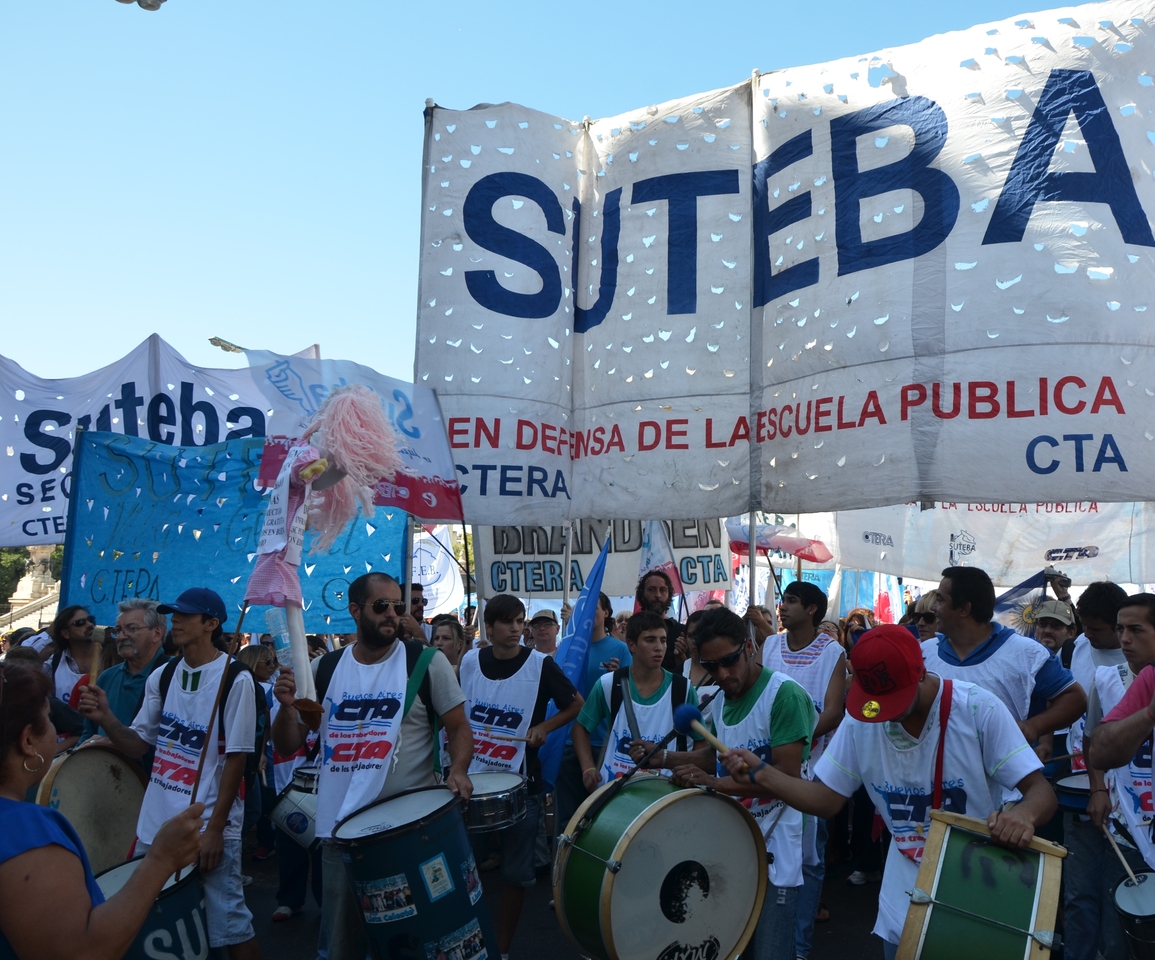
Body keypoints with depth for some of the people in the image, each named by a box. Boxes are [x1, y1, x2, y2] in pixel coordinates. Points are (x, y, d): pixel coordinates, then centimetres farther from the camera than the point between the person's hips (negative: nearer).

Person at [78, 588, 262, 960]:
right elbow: (137, 745, 10)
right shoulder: (161, 677, 5)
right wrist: (105, 718, -9)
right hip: (155, 824, 6)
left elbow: (237, 758, -13)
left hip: (208, 827, -6)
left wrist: (214, 828, -14)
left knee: (230, 925, 2)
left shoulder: (236, 679, -13)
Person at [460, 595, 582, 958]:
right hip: (472, 778, 3)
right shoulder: (470, 661, -1)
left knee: (515, 873, 7)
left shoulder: (540, 664, -11)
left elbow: (577, 705, -1)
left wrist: (544, 727, -14)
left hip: (520, 783, -3)